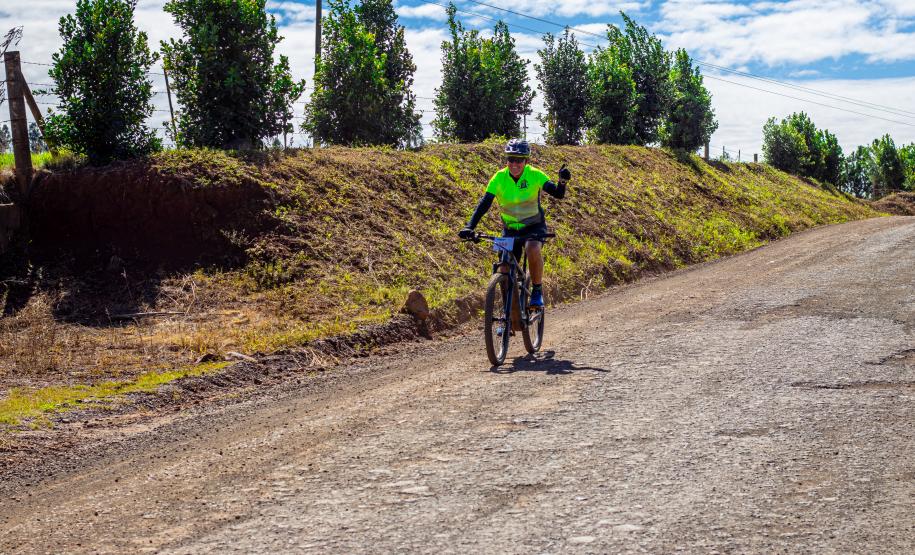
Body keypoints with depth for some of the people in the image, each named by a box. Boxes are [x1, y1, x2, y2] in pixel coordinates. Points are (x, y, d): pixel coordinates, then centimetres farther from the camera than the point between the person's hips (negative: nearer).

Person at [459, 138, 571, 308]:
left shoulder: (535, 175, -17)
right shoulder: (499, 178, -16)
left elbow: (557, 194, -23)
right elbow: (484, 204, -21)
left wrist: (562, 182, -45)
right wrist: (469, 227, -33)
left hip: (534, 226, -2)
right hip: (510, 229, 2)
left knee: (533, 249, -35)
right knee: (504, 272, -9)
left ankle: (537, 290, -14)